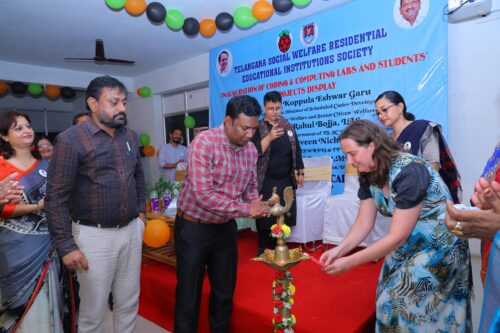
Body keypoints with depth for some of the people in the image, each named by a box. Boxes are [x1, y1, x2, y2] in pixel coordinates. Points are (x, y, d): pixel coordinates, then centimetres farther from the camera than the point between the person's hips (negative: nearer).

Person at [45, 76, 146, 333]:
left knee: (129, 303, 18)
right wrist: (67, 246, -14)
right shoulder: (71, 140, -13)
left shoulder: (130, 136, 6)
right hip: (94, 236, -5)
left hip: (132, 230, 5)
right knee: (93, 311, 12)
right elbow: (56, 197, -13)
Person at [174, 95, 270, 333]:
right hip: (194, 227, -5)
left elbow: (251, 186, 10)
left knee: (225, 291, 18)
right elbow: (202, 195, -28)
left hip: (225, 227, 6)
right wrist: (246, 209, -26)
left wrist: (256, 203, -12)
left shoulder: (251, 149, -2)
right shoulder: (204, 143, -22)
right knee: (189, 293, 9)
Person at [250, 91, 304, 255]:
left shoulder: (288, 126, 9)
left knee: (284, 216, 7)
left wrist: (300, 172, 12)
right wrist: (269, 137, -25)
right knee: (265, 217, -1)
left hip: (286, 180, 4)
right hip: (266, 182, -4)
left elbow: (296, 150, 14)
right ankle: (264, 249, 15)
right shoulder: (258, 128, -3)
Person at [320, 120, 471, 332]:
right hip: (408, 245, 7)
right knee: (389, 300, 11)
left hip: (439, 245, -7)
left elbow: (396, 237, -28)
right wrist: (339, 250, -19)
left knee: (404, 304, -3)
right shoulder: (368, 176, -6)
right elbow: (363, 224, -3)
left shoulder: (409, 171, -29)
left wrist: (348, 262, -26)